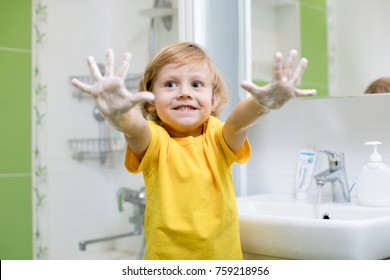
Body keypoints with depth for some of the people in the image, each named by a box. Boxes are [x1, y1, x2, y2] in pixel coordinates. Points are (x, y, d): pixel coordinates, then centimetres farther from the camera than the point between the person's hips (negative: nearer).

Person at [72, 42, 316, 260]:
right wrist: (118, 113, -51)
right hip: (165, 255, -1)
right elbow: (135, 128, -30)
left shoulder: (218, 137, -5)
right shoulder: (153, 140, -8)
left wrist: (261, 103, -46)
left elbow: (239, 121, -26)